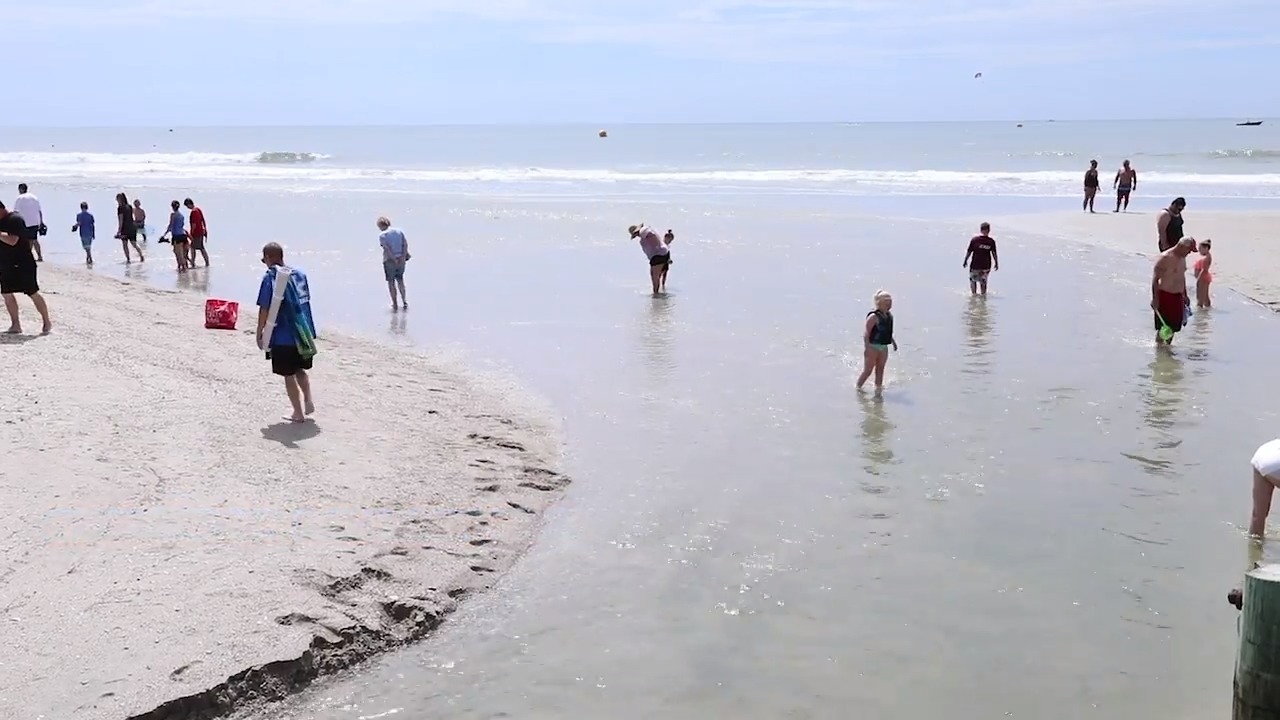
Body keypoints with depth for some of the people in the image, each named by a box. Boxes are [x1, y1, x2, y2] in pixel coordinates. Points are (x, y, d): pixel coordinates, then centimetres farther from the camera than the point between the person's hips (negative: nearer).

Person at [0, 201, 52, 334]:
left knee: (33, 293, -3)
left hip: (22, 265, -9)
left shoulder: (15, 220, -15)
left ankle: (46, 322, 7)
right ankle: (15, 325, 11)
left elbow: (12, 241, -27)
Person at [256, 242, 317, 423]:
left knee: (289, 375, 7)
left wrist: (260, 333, -3)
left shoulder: (270, 277, -14)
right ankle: (308, 402, 13)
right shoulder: (299, 274, 4)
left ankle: (299, 413, 11)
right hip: (304, 333, 6)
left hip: (283, 337, -6)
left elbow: (265, 309, -14)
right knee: (300, 369, 24)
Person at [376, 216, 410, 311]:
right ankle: (405, 302, 21)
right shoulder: (399, 231, 6)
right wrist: (403, 257, -9)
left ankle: (395, 304, 11)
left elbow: (387, 248, -18)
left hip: (389, 261, -4)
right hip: (401, 259, 4)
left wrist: (394, 259, -16)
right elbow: (406, 244, -3)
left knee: (391, 282, 8)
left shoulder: (382, 235, -7)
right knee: (400, 280, 20)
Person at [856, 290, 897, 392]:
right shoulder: (874, 317, -18)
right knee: (868, 370, -2)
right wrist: (866, 347, -26)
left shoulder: (889, 316, 8)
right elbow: (866, 332, -21)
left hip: (884, 347, 8)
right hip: (873, 347, -8)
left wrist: (893, 341, 26)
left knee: (880, 368, 13)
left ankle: (878, 387, 22)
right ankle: (858, 387, 12)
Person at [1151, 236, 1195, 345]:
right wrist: (1155, 298, -23)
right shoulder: (1165, 258, -17)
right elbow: (1155, 279, -18)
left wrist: (1185, 295, 26)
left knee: (1174, 326, 10)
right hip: (1165, 296, -8)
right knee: (1163, 327, -6)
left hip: (1177, 296, 8)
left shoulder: (1182, 258, 10)